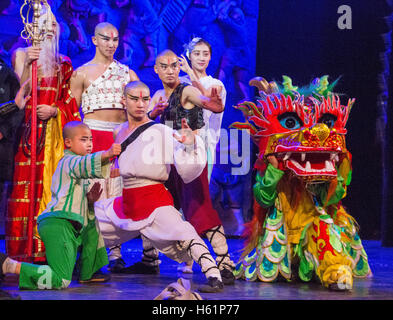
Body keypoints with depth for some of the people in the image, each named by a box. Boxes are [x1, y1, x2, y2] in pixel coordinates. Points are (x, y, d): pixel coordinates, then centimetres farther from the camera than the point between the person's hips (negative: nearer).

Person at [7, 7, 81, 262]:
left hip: (55, 130, 3)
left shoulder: (63, 64, 16)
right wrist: (28, 64, -16)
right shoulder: (21, 55, 8)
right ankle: (23, 249, -8)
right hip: (28, 129, -2)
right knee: (26, 186, -9)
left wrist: (55, 110, -7)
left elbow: (69, 102, 13)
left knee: (53, 185, -4)